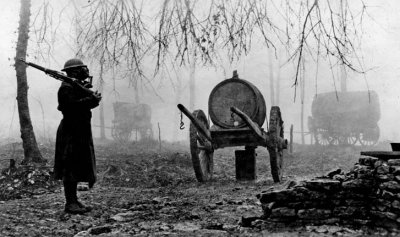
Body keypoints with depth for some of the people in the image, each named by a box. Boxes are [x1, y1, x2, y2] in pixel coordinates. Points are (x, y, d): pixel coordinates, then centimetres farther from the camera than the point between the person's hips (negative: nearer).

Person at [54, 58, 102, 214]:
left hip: (81, 132, 10)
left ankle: (74, 200, 19)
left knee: (78, 168, 12)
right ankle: (70, 203, -3)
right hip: (70, 133, -10)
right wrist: (91, 100, -24)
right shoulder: (67, 87, -12)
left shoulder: (80, 86, 19)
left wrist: (93, 99, -1)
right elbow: (71, 105, -26)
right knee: (70, 168, -7)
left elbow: (82, 104, 17)